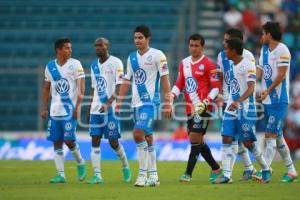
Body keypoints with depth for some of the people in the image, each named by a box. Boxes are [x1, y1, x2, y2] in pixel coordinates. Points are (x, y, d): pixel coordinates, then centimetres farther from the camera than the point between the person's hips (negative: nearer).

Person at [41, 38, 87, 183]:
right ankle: (60, 174, 6)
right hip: (55, 110, 4)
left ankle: (80, 163, 17)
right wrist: (44, 108, 10)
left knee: (68, 140, -10)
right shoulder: (50, 67, 8)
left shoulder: (75, 65, -4)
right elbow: (46, 89, 16)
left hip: (70, 110, -4)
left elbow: (81, 88, -8)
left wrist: (77, 107, -16)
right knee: (56, 142, 2)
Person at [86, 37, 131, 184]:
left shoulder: (116, 63, -6)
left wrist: (108, 104, -22)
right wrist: (89, 109, 18)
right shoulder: (94, 66, 13)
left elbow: (119, 87, -12)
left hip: (111, 109, -6)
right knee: (95, 142, -2)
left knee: (113, 142, -2)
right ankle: (97, 175, -3)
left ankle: (125, 166, 23)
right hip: (96, 110, 6)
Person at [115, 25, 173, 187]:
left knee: (138, 133, -20)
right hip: (136, 102, 7)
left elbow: (165, 79, -7)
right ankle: (153, 176, 14)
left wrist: (167, 103, -11)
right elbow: (126, 81, 18)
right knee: (147, 138, 10)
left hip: (150, 101, -7)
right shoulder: (132, 57, 13)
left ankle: (143, 174, -14)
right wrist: (118, 103, 12)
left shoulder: (157, 55, -6)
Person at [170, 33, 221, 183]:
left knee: (195, 139, -10)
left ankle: (188, 173, -9)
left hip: (203, 108, -7)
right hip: (190, 108, 7)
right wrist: (172, 95, -1)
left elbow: (216, 87, -8)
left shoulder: (208, 64, -6)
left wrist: (205, 102, -20)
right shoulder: (184, 63, 13)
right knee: (198, 141, 11)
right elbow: (179, 84, 18)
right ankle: (215, 168, 25)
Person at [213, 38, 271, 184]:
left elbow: (251, 88, -22)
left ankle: (265, 169, 18)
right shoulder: (232, 66, 12)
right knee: (226, 139, -4)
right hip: (231, 108, 7)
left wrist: (238, 101, -33)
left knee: (248, 142, -2)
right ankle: (226, 174, -6)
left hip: (245, 109, -7)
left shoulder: (247, 65, -13)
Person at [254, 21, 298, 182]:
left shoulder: (282, 50, -11)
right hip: (267, 100, 9)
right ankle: (291, 170, 20)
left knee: (270, 135, -12)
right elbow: (259, 72, 11)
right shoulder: (264, 50, 14)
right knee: (277, 136, 12)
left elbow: (281, 74, -17)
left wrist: (268, 90, -24)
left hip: (278, 100, -9)